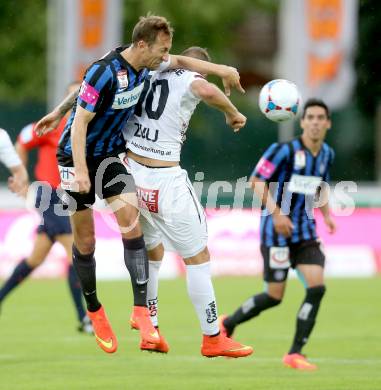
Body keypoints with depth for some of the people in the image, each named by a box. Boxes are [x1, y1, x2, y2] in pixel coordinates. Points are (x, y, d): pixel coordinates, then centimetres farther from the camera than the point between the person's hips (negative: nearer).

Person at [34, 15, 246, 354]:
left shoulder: (145, 64, -4)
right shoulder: (106, 72, -26)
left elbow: (179, 62, 18)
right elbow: (80, 123, -25)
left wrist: (221, 70, 13)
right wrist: (81, 171, -32)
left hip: (110, 155, 6)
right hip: (78, 157, -6)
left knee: (131, 221, -15)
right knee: (85, 240, 1)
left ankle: (141, 310, -19)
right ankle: (94, 311, 20)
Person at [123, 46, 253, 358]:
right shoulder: (190, 80, -5)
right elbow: (206, 91, -29)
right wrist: (233, 113, -13)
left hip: (130, 170, 7)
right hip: (165, 180, -7)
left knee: (152, 252, 26)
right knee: (198, 257, 5)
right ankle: (213, 339, 7)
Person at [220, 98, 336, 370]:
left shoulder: (327, 154, 8)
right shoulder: (285, 150, -14)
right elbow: (257, 181, -14)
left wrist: (327, 215, 8)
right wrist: (276, 212, -24)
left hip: (305, 231, 6)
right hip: (277, 231, -6)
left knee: (317, 287, -11)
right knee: (275, 296, -3)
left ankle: (295, 353, -2)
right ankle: (227, 324, 23)